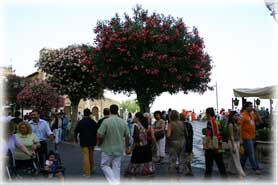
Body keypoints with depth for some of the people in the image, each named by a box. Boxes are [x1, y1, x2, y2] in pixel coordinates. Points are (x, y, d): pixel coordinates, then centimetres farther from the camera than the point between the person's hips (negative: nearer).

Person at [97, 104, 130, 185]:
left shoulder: (106, 121, -16)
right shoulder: (123, 122, -2)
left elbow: (99, 136, -17)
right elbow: (127, 136, 4)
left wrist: (99, 143, 4)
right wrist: (126, 147, 17)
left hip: (108, 149, -4)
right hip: (119, 149, 4)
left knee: (104, 165, 12)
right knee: (116, 167, 15)